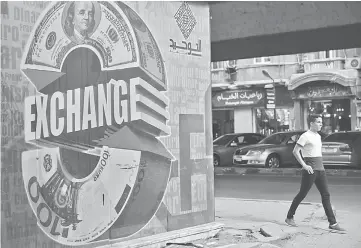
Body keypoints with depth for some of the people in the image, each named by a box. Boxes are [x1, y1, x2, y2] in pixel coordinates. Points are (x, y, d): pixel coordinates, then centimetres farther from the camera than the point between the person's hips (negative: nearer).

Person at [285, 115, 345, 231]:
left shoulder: (318, 136, 17)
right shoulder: (305, 136, -9)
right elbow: (295, 151, -14)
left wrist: (321, 166, 17)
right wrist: (304, 165, -18)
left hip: (320, 169, 8)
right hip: (310, 170, -8)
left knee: (326, 195, 2)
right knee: (302, 194, 0)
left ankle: (332, 223, 2)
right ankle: (289, 217, 14)